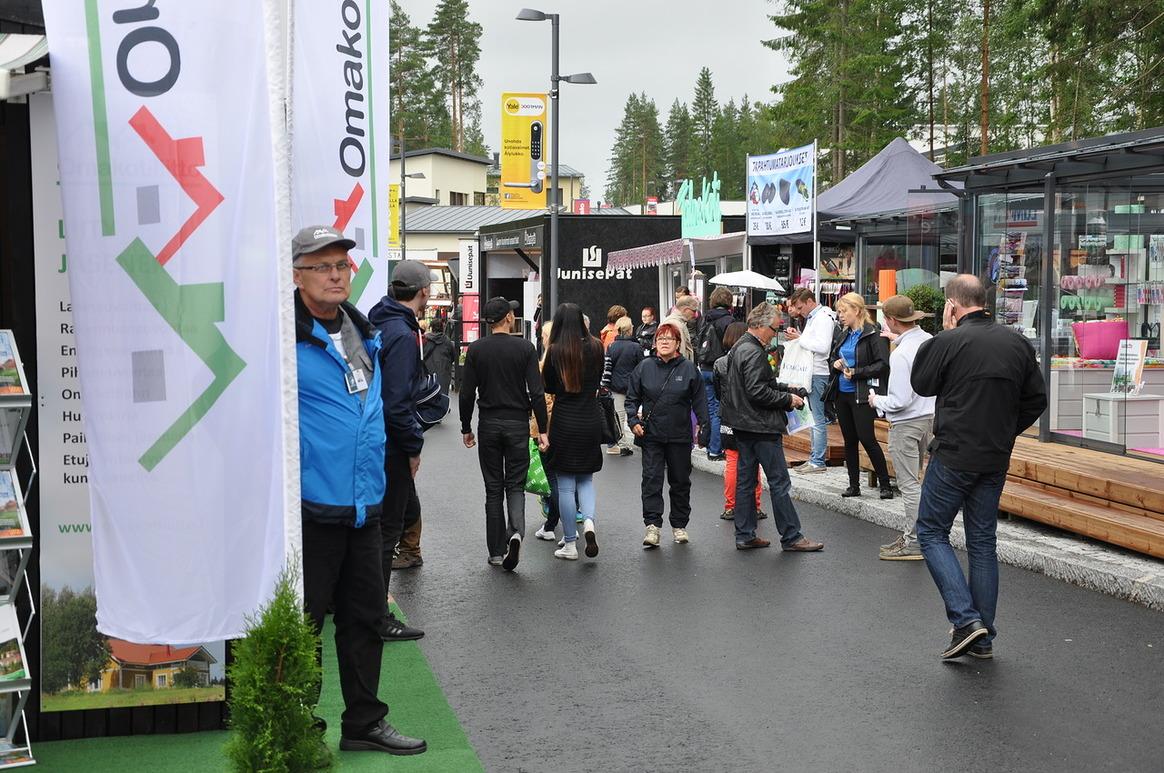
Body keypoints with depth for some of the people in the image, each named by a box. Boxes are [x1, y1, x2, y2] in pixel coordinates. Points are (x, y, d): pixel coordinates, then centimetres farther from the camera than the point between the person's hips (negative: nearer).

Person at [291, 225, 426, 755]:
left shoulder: (364, 334, 13)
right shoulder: (285, 337, -13)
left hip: (364, 505, 8)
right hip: (311, 506, -8)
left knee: (365, 616, 15)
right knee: (304, 623, 2)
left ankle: (364, 722, 28)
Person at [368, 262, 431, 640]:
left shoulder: (381, 322, 10)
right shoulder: (402, 334, -20)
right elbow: (396, 403, -25)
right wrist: (413, 446, -14)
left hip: (375, 439, 10)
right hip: (390, 445, -10)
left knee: (408, 510, 21)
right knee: (388, 527, -1)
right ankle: (377, 619, 7)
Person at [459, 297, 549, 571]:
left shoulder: (476, 349, -1)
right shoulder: (525, 348, -5)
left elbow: (467, 393, -1)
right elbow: (536, 392, -9)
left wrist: (466, 428, 9)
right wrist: (542, 429, -4)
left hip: (488, 424, 1)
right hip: (517, 424, -1)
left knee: (493, 489, 9)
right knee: (515, 485, 8)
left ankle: (496, 552, 11)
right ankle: (515, 532, -19)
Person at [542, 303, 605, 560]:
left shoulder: (555, 351, -12)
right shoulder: (596, 347, -2)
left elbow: (548, 387, -1)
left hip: (564, 422, -3)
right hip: (591, 422, 3)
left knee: (565, 484, 6)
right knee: (586, 478, 18)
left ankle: (570, 544, 10)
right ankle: (589, 521, -8)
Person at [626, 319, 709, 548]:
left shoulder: (689, 369, 1)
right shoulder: (644, 368, 2)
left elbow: (699, 401, 4)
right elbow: (632, 398, 7)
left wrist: (704, 427, -1)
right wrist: (634, 421, -5)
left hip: (680, 436, 0)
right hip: (651, 435, 0)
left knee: (680, 481, 9)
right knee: (652, 479, -7)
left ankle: (679, 525, 21)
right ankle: (652, 525, -8)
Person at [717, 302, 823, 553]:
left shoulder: (739, 348, 14)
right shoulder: (754, 353, -19)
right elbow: (758, 392, -23)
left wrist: (786, 388, 11)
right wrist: (788, 399, -12)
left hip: (742, 425, 10)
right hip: (760, 427, -10)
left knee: (745, 480, 12)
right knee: (779, 481, -3)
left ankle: (744, 536, 16)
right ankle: (791, 537, 2)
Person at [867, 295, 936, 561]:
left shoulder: (901, 354, -24)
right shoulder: (930, 341, 2)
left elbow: (899, 401, -24)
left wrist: (877, 401, -5)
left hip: (907, 423, -9)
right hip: (929, 417, 9)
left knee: (909, 484, 0)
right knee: (914, 480, 18)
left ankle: (914, 542, 6)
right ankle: (912, 535, 25)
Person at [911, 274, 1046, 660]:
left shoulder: (949, 342, -14)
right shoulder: (1019, 344, 4)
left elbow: (920, 384, 1)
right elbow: (1037, 400, 10)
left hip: (954, 455, -6)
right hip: (996, 460, 6)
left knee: (932, 531, 8)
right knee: (983, 541, 13)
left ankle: (965, 618, -5)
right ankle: (983, 638, 17)